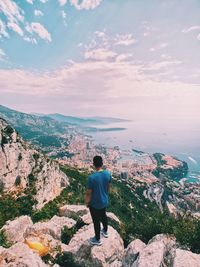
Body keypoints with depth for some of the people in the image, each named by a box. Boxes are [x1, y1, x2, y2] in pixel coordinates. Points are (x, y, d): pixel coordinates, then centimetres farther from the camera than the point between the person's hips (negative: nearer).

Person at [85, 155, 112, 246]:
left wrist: (87, 202, -3)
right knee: (103, 216, 30)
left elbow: (88, 193, -21)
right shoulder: (108, 173, -14)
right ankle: (105, 231, 54)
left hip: (94, 204, -5)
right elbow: (109, 187, 2)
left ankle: (97, 240, 39)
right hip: (105, 201, 5)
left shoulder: (92, 177, -31)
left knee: (96, 221, 17)